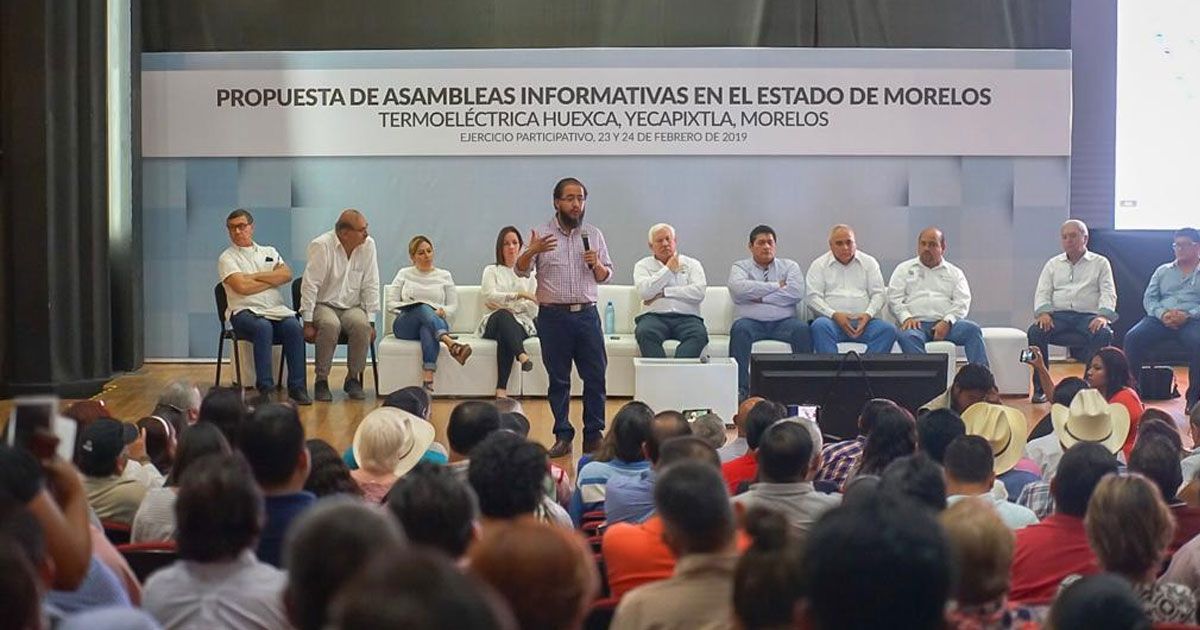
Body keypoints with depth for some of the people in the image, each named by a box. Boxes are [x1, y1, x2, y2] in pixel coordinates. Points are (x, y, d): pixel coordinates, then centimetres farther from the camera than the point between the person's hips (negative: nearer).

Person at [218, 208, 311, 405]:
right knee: (263, 328, -36)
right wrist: (272, 280, 4)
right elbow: (241, 287, -9)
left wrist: (255, 276, -2)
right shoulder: (227, 258, 9)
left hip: (276, 310, 4)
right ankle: (265, 388, -35)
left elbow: (287, 274, 3)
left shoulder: (269, 252, 22)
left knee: (293, 327, -28)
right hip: (245, 312, -3)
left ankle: (297, 387, -26)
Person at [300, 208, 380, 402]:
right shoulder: (321, 246, -14)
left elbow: (370, 286, 2)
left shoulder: (368, 245, -2)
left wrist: (371, 320, -3)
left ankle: (353, 378, -11)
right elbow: (310, 285, -14)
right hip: (324, 304, -3)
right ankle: (321, 380, -19)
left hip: (352, 306, 3)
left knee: (362, 325, -30)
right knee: (330, 325, -36)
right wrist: (308, 323, -18)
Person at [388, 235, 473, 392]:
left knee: (427, 329, -41)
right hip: (405, 324, 0)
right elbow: (391, 303, 13)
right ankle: (451, 343, -63)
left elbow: (453, 306, 14)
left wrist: (443, 311, -10)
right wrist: (406, 308, -8)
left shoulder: (445, 276, 21)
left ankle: (428, 381, -60)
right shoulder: (404, 274, 20)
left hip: (436, 323, 0)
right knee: (423, 309, -37)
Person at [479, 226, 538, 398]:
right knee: (503, 315, -39)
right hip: (493, 322, -1)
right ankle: (522, 356, -61)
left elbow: (533, 309, 10)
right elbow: (489, 296, -5)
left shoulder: (529, 274, 21)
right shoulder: (491, 271, 17)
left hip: (521, 323, 1)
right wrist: (519, 295, -17)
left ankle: (501, 390, -49)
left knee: (504, 335, -37)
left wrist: (502, 303, -4)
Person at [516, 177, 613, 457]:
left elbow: (606, 276, 15)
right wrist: (531, 252, -22)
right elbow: (520, 271, -2)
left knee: (595, 377, 0)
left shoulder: (594, 235, 10)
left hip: (587, 314, 2)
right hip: (553, 316, -2)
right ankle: (562, 436, 11)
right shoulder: (542, 234, 3)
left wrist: (597, 265, -8)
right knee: (558, 379, 3)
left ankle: (593, 436, 8)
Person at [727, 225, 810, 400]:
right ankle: (740, 389, -35)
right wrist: (776, 286, -4)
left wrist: (761, 298, -6)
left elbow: (796, 292, -2)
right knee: (740, 330, -34)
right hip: (751, 321, -1)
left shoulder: (789, 266, 18)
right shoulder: (740, 267, 15)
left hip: (783, 321, 1)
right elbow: (738, 289, -9)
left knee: (803, 329, -29)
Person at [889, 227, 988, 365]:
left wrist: (947, 322, -11)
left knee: (972, 329, -28)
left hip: (945, 324, 1)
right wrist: (906, 317, -10)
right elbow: (894, 298, 10)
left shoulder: (955, 272, 21)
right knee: (907, 336, -37)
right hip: (916, 323, -1)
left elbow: (962, 302, 8)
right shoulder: (904, 269, 20)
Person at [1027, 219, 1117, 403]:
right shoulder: (1053, 264, 21)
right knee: (1035, 331, -29)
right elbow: (1042, 293, 12)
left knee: (1102, 334, -35)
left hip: (1089, 315, -2)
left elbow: (1108, 294, 4)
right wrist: (1043, 312, -10)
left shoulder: (1100, 263, 14)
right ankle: (1040, 388, -21)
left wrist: (1103, 316, -16)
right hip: (1059, 315, 2)